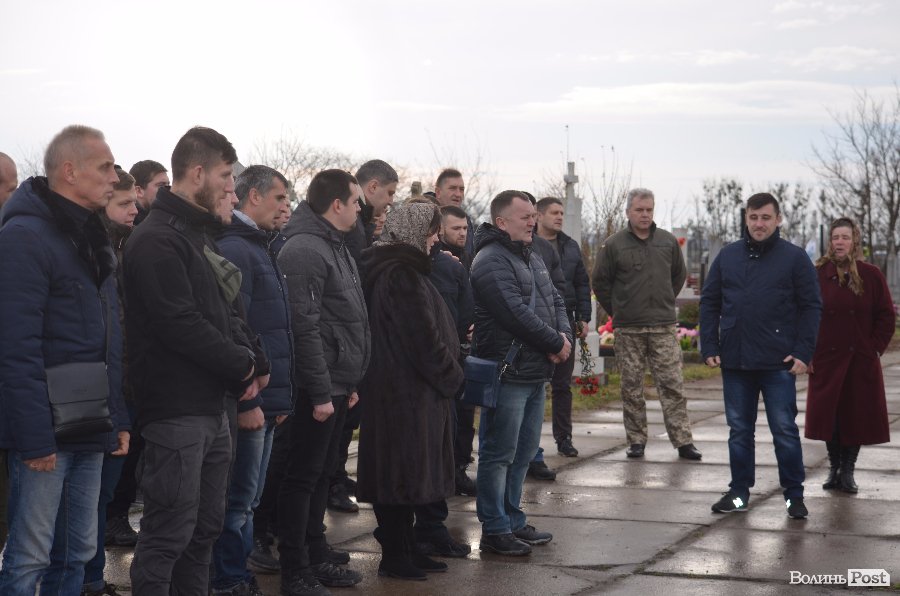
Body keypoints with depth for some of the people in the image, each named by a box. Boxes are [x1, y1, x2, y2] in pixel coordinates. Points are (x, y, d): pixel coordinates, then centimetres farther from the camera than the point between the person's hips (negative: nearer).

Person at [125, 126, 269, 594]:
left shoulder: (198, 237, 17)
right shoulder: (158, 240, -15)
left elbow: (225, 312, 18)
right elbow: (180, 325, -21)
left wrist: (253, 360, 0)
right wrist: (243, 364, -10)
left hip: (211, 406, 10)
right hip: (176, 410, -10)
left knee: (205, 528, 16)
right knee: (169, 534, -7)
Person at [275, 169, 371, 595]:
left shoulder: (334, 247, 16)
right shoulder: (304, 250, -16)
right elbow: (304, 327, -22)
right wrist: (320, 393, -22)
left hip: (337, 386, 10)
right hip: (318, 389, -10)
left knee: (321, 476, 16)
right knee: (303, 479, -2)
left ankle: (317, 559, 25)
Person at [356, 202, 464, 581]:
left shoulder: (397, 269, 16)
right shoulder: (402, 275, -17)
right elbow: (423, 337, -20)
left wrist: (447, 374, 13)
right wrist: (451, 377, -8)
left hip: (400, 387, 10)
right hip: (407, 389, -10)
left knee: (402, 473, 14)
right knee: (404, 472, -3)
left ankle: (404, 548, 22)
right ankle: (395, 556, 4)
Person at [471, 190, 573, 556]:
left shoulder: (532, 259, 17)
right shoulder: (492, 262, -15)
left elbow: (555, 301, 19)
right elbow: (516, 313, -23)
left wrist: (564, 336, -2)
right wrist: (556, 343, -13)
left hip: (536, 374, 10)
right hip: (508, 373, -10)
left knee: (523, 452, 16)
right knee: (499, 454, -2)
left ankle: (513, 520, 27)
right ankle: (494, 530, 5)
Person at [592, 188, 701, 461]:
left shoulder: (668, 242, 7)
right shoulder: (614, 245, -1)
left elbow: (679, 275, 22)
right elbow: (601, 283, 7)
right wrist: (617, 312, 7)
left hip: (663, 327, 1)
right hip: (628, 329, -1)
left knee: (672, 385, -2)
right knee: (632, 388, 4)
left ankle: (683, 441, 0)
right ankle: (636, 441, 13)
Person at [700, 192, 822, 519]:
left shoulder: (795, 258, -1)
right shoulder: (727, 256, 8)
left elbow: (811, 307, -2)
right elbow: (709, 303, 11)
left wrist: (803, 353, -11)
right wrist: (709, 347, 2)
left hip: (778, 363, -3)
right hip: (735, 361, 3)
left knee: (785, 430, 1)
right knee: (739, 430, 11)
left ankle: (794, 495, 10)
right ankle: (739, 492, 20)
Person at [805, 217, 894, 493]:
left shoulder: (871, 275, 0)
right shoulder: (817, 274, 1)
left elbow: (886, 316, 5)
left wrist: (875, 348, -2)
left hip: (861, 362, 0)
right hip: (825, 360, 0)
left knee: (857, 416, 2)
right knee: (829, 415, 2)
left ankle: (848, 471, 12)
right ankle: (835, 468, 16)